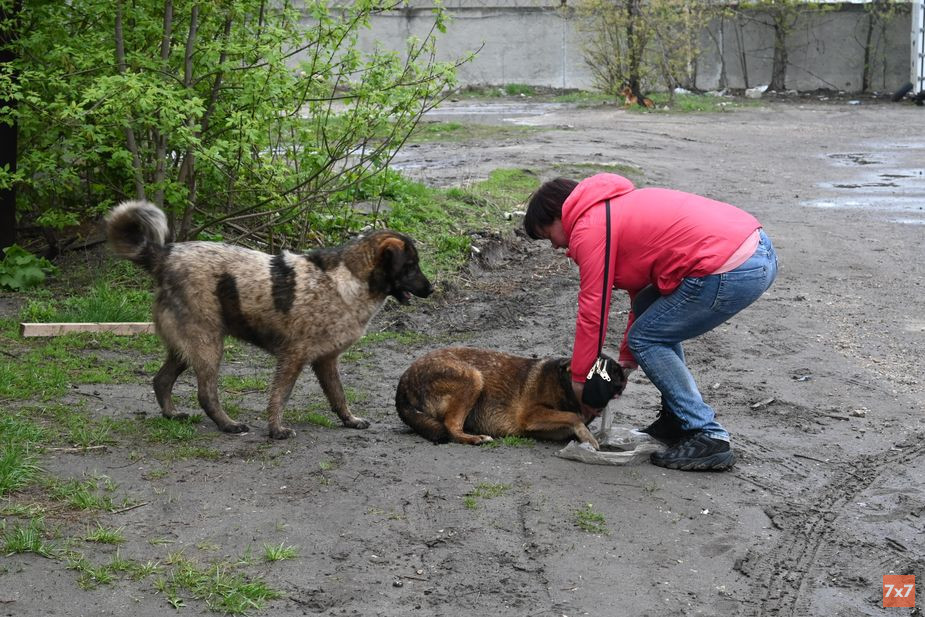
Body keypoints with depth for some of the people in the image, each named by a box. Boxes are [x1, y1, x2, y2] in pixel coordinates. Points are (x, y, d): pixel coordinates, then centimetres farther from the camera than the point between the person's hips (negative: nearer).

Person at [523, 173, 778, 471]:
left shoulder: (588, 229, -4)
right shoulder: (616, 207, 25)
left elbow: (592, 312, -2)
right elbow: (642, 291, 28)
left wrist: (578, 380, 9)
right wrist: (626, 359, 29)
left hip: (731, 272, -10)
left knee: (646, 340, 4)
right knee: (648, 306, 22)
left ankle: (707, 438, 4)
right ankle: (679, 419, 25)